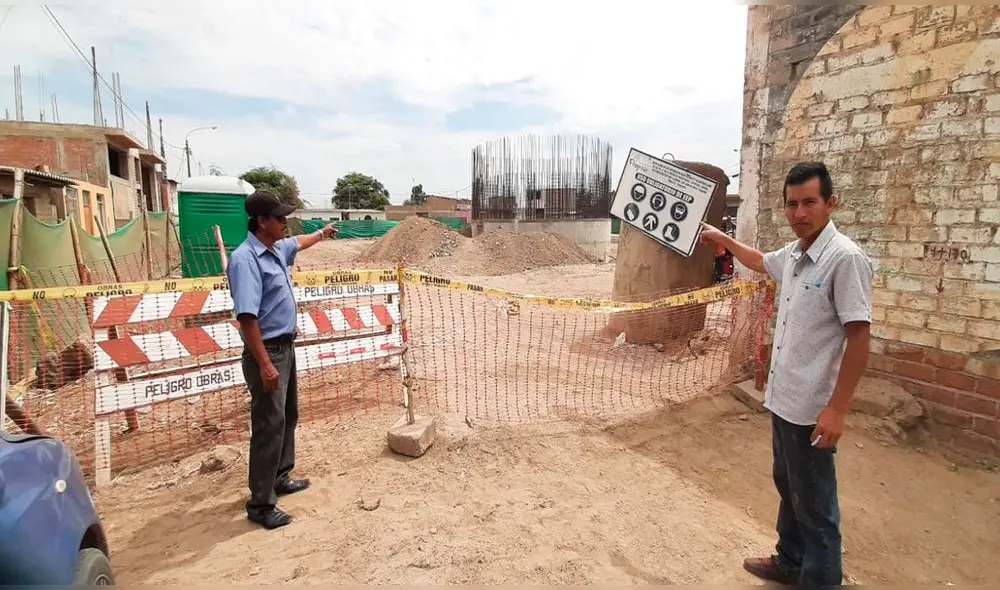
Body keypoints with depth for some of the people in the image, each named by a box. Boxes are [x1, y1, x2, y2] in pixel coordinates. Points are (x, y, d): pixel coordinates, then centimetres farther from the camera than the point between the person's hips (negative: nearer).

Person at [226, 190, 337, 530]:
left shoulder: (277, 249, 7)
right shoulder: (246, 259, -22)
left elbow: (298, 243, 33)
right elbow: (246, 316, -28)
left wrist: (323, 233, 50)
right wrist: (264, 364, -30)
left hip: (286, 346, 10)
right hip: (266, 352, -10)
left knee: (288, 416, 20)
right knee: (269, 426, -3)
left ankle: (280, 478, 37)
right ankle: (260, 505, 9)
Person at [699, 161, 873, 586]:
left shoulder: (845, 258, -18)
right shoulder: (793, 254, 6)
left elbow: (859, 337, -20)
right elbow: (760, 262, 30)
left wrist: (836, 409, -21)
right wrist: (720, 238, 36)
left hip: (811, 409, -8)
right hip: (782, 399, 9)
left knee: (814, 504, 7)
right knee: (788, 489, 23)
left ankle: (821, 578, 27)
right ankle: (791, 563, 42)